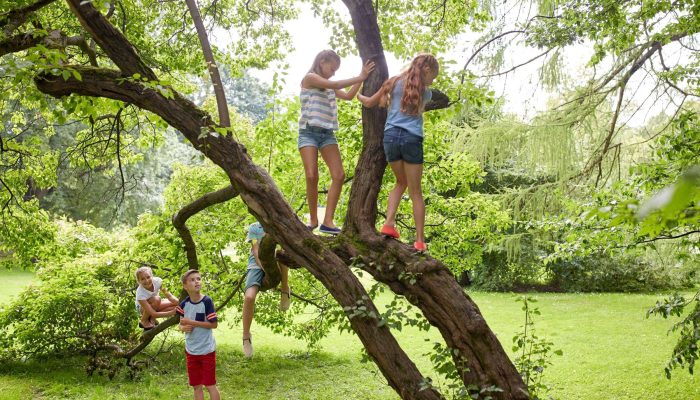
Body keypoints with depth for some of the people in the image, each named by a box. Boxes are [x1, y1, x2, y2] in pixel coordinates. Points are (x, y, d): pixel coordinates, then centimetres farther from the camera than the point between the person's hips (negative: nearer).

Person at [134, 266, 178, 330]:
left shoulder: (157, 281, -27)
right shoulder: (140, 293, -37)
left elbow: (169, 296, -20)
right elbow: (153, 314, -39)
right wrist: (172, 312, -48)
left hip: (155, 306, 5)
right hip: (143, 308, -5)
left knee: (175, 304, -19)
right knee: (156, 299, -36)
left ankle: (151, 318, -4)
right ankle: (144, 321, -12)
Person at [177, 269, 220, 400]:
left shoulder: (207, 301, -15)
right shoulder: (184, 304, -1)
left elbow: (214, 324, -16)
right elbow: (181, 324, 9)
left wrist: (192, 322, -19)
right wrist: (183, 328, -14)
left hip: (207, 350, -5)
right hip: (191, 351, 5)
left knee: (210, 385, 2)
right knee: (196, 386, 12)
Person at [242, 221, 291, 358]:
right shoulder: (254, 227, 2)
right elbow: (256, 253, -8)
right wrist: (267, 272, -21)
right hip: (257, 265, -2)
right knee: (249, 297, -25)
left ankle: (285, 290, -17)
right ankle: (246, 336, -8)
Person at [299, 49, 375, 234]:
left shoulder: (329, 86, 22)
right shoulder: (309, 77, 0)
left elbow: (348, 96, 17)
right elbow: (334, 85, -11)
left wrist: (361, 78, 9)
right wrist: (359, 78, -8)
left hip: (327, 133, 6)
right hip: (309, 132, -6)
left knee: (339, 175, -11)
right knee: (312, 176, -18)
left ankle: (328, 221, -13)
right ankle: (313, 219, -3)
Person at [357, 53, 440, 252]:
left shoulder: (395, 82, 12)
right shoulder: (426, 92, 8)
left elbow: (369, 103, 18)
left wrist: (358, 95, 38)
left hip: (391, 135, 3)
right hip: (412, 139, -3)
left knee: (401, 182, 23)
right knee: (415, 192, 5)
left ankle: (389, 223, 5)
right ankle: (420, 240, 3)